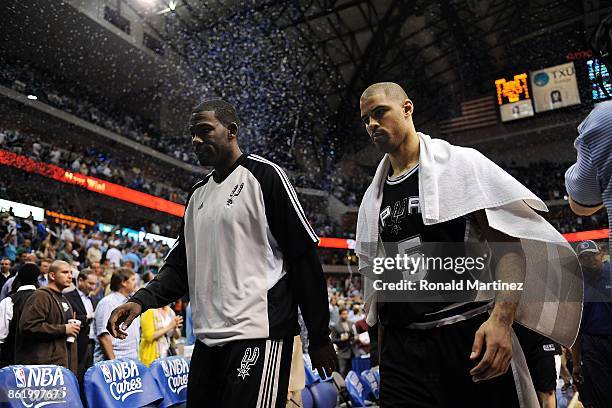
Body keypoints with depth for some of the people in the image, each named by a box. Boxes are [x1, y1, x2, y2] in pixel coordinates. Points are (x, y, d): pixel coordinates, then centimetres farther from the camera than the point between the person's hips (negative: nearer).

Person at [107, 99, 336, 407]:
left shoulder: (263, 175, -5)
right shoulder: (197, 194, 17)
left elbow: (304, 257, -8)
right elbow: (181, 263, 18)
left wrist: (319, 336, -9)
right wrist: (142, 300, -1)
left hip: (257, 334, -7)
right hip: (208, 338, 7)